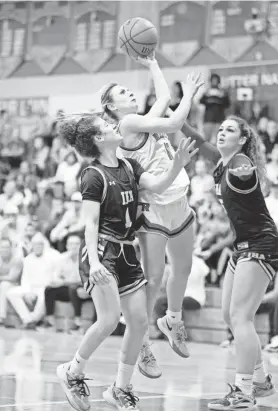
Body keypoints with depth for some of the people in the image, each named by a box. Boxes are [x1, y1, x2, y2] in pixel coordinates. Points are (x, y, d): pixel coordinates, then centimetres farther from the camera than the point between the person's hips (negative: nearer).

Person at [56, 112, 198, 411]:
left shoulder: (129, 167, 12)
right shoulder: (94, 175, -8)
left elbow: (157, 185, -2)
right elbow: (91, 223, -13)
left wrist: (178, 165, -18)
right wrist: (94, 261, -24)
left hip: (126, 253, 8)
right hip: (101, 251, -8)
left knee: (139, 321, 2)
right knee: (110, 318, -18)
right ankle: (73, 372, 3)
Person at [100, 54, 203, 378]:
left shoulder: (143, 121, 12)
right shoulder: (128, 124, -12)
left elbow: (165, 97, 22)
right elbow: (174, 124, -19)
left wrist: (151, 64, 28)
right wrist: (190, 94, -8)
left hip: (178, 204, 8)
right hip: (152, 209, -8)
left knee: (183, 269, 19)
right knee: (153, 278, -4)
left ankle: (173, 321, 42)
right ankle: (142, 344, 7)